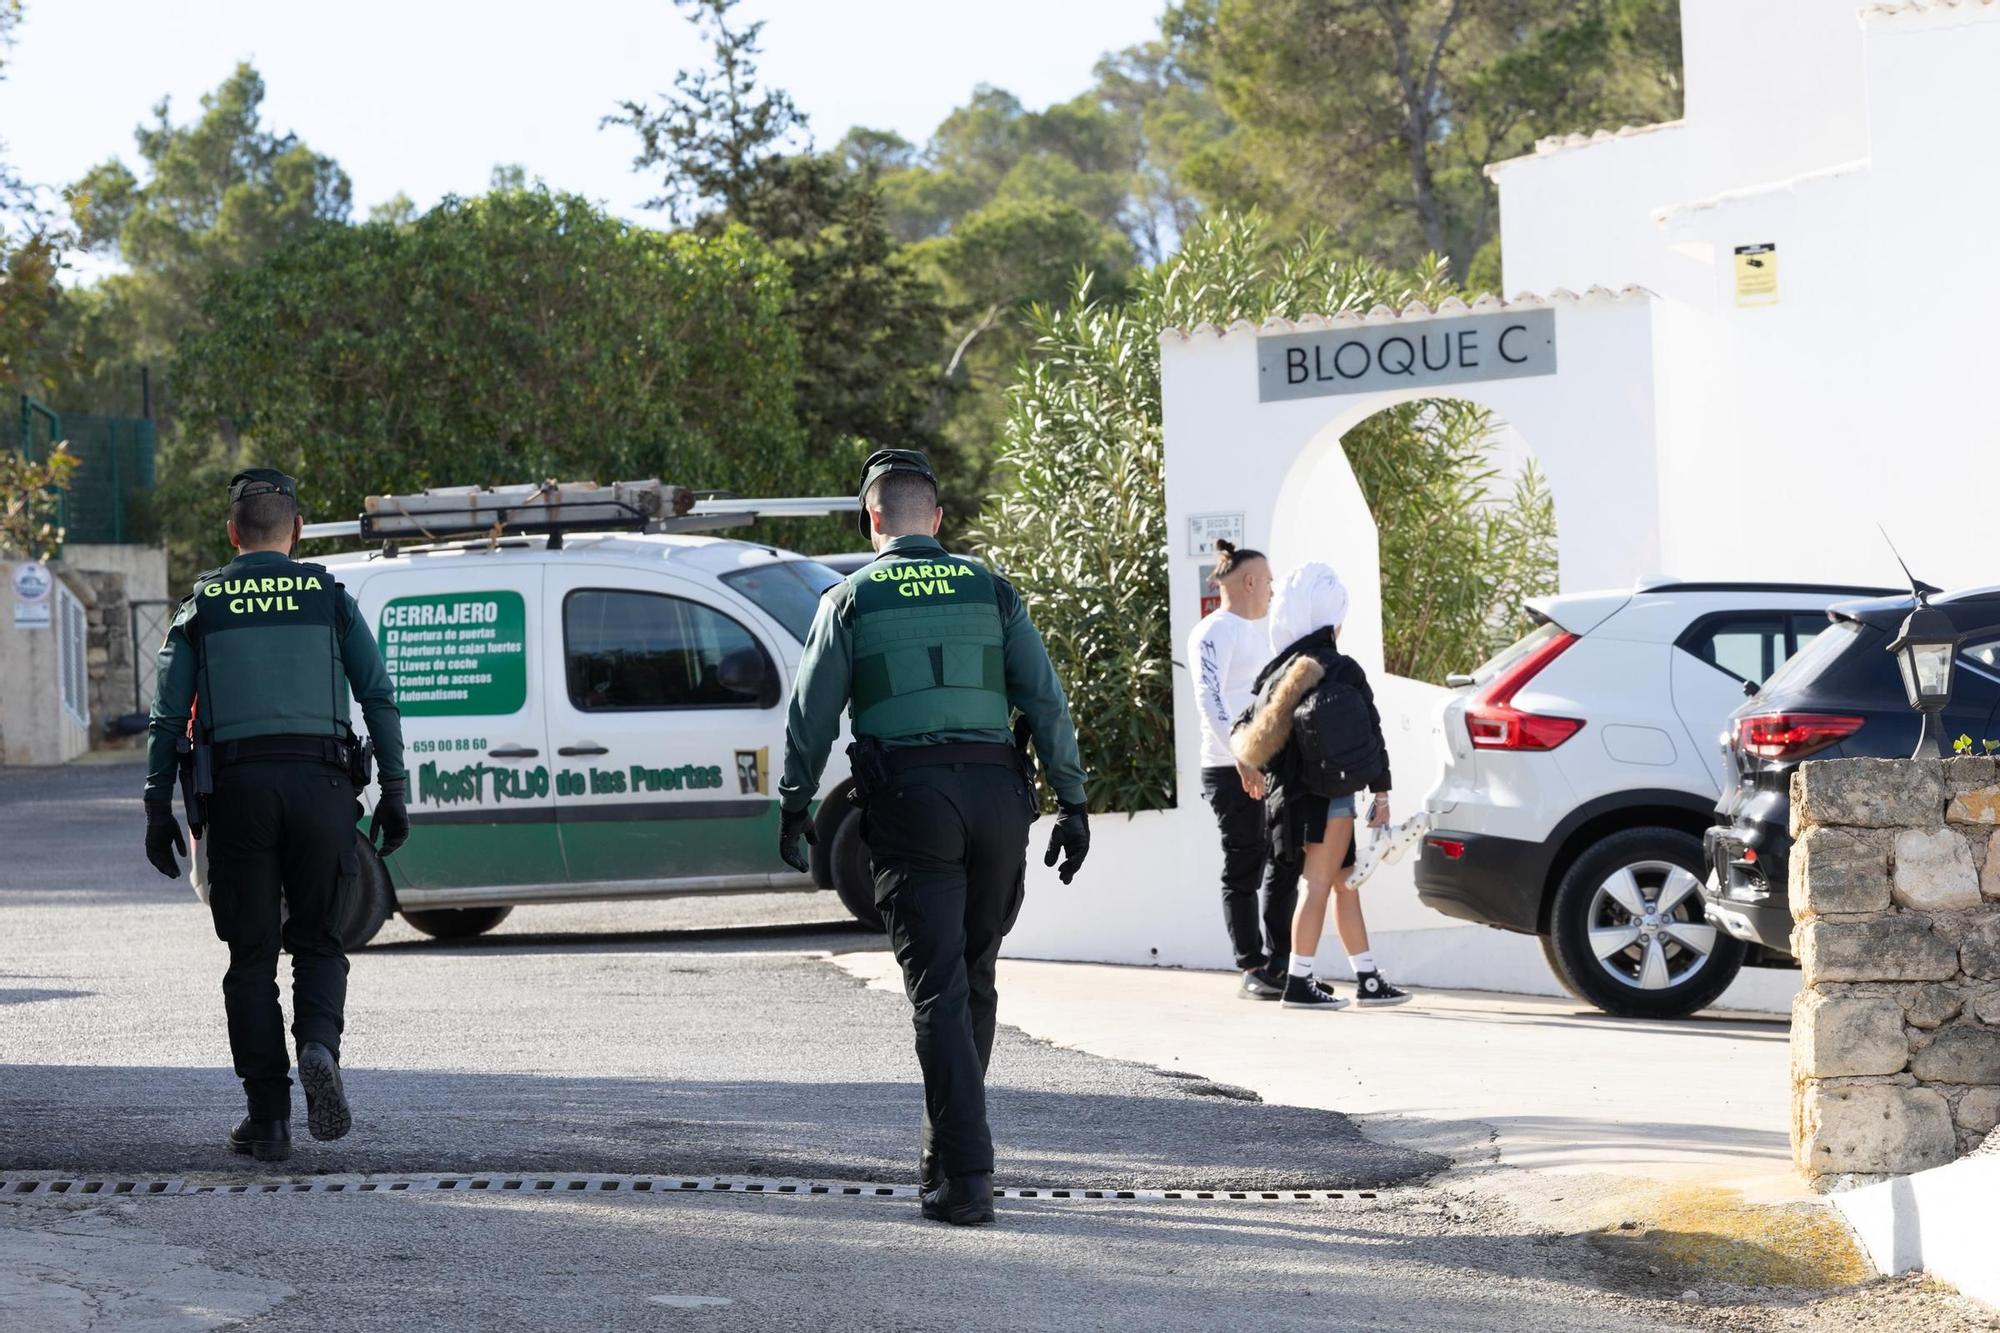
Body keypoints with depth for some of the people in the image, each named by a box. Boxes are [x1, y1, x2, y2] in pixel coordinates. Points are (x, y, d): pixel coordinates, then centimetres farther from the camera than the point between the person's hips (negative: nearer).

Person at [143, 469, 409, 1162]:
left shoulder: (202, 606, 8)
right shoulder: (330, 598, 8)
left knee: (252, 955, 6)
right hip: (319, 784, 0)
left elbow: (168, 716, 3)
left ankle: (268, 1117, 3)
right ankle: (318, 1047, -18)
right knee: (317, 941, 12)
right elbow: (379, 698, 2)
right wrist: (393, 792, 5)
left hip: (238, 790, 0)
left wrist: (159, 810, 6)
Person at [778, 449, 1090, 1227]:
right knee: (975, 979, 16)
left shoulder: (852, 599, 7)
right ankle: (949, 1150, 23)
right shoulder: (989, 590, 12)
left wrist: (794, 806, 12)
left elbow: (812, 712, 3)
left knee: (939, 989, -5)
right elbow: (1045, 701, 7)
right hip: (996, 794, 2)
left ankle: (966, 1176, -13)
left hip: (910, 798, -2)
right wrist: (1071, 801, 9)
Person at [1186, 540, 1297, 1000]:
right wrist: (1242, 757, -28)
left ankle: (1278, 965, 14)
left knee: (1286, 863, 8)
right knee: (1244, 870, -5)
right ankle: (1251, 971, -2)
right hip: (1231, 769, -9)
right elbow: (1210, 699, -19)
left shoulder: (1263, 630, 19)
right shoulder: (1214, 632, -9)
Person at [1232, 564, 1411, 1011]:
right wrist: (1380, 791, -8)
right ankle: (1299, 983, -6)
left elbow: (1251, 734, 11)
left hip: (1296, 794, 8)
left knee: (1345, 885, 14)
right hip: (1329, 792, -8)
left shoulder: (1282, 671, 9)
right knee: (1319, 886, -5)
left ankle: (1368, 981, 16)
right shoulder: (1339, 671, -12)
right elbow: (1369, 735, -12)